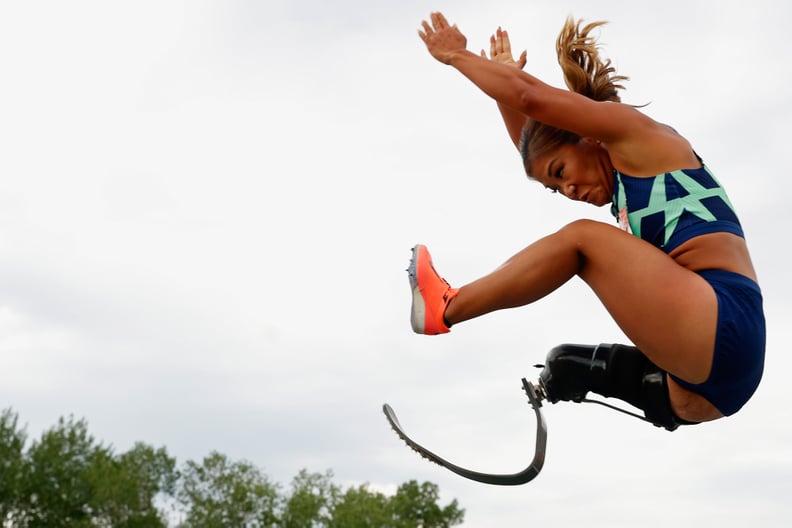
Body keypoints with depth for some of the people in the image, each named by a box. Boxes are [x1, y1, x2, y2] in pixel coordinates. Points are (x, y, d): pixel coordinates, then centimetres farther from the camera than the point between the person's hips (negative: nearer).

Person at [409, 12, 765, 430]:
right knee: (566, 368, 16)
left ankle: (445, 309, 3)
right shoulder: (626, 179, 25)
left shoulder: (639, 136, 1)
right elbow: (532, 141, 33)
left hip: (725, 328, -10)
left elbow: (529, 97, -3)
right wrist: (502, 76, 29)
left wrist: (455, 56, 10)